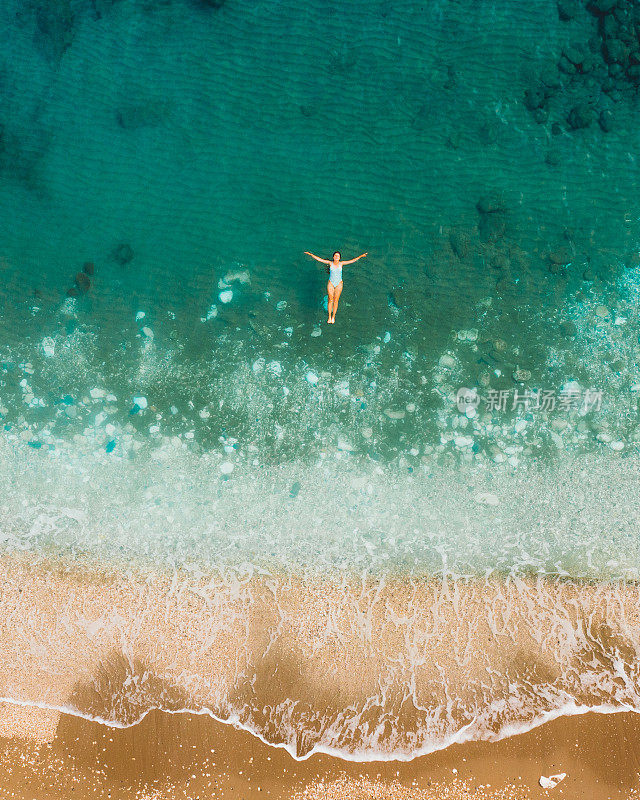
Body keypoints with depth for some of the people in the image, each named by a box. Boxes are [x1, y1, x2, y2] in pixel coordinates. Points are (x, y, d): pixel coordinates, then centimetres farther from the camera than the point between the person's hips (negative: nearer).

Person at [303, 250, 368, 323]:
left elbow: (352, 260, -5)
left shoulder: (341, 263, -5)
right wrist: (310, 254, -11)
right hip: (331, 283, 0)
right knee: (330, 300, 4)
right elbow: (319, 259, -7)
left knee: (335, 300, 8)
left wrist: (360, 256, -10)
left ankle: (333, 317, 22)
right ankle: (329, 317, 17)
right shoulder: (330, 263, -7)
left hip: (339, 284, 1)